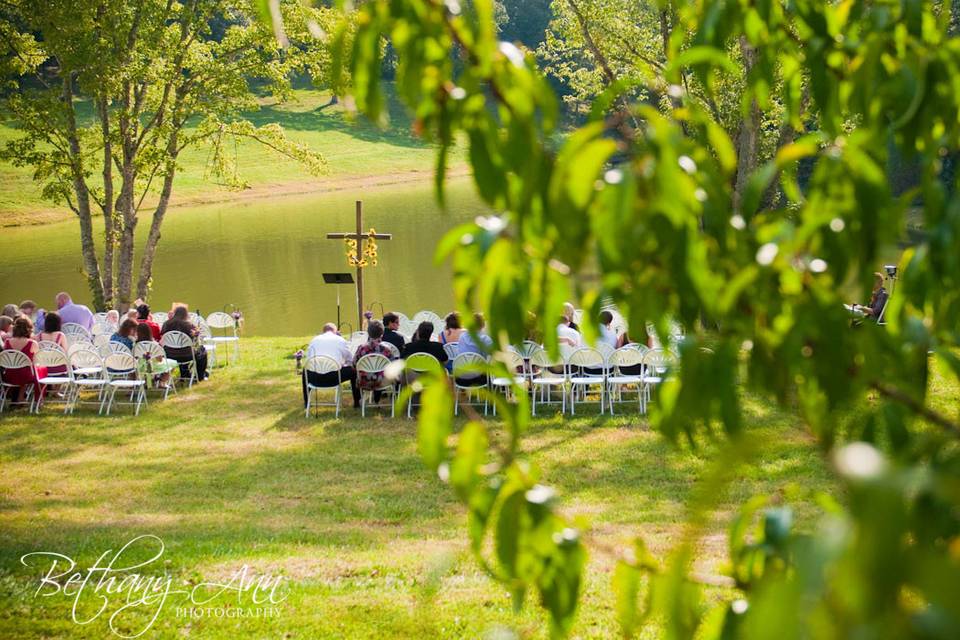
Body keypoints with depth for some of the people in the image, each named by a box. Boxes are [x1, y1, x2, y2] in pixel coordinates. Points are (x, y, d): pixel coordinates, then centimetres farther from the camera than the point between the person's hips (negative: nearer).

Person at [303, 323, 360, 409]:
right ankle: (356, 402, 29)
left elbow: (308, 359, 17)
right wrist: (341, 364, 37)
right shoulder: (340, 340, 8)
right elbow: (350, 360, 16)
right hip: (334, 378, -2)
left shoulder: (314, 340, 13)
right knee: (353, 371, 24)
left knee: (305, 370, 37)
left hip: (315, 379, 2)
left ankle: (306, 402, 40)